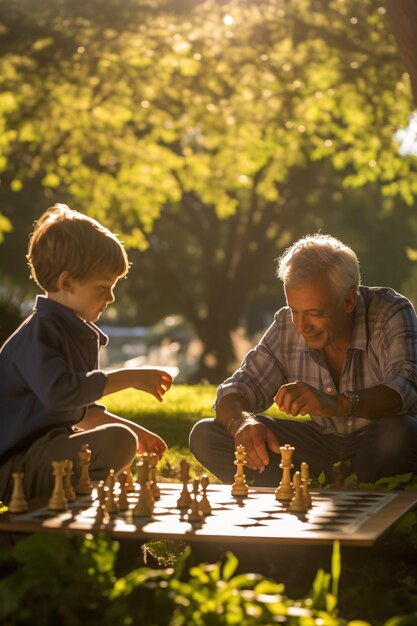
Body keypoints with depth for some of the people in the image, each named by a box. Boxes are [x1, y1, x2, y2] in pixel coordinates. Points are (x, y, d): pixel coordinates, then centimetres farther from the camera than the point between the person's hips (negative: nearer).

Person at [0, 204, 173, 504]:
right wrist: (127, 378, -26)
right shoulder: (40, 331, -15)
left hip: (46, 444, 11)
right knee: (117, 442, -28)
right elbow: (58, 391, -33)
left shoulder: (78, 332, 14)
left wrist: (133, 430, 18)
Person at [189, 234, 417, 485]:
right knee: (205, 435, -10)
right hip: (323, 443, 4)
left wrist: (339, 404, -52)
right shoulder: (286, 326, -5)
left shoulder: (392, 313, -17)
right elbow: (236, 391, -5)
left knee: (397, 433, -41)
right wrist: (241, 422, -30)